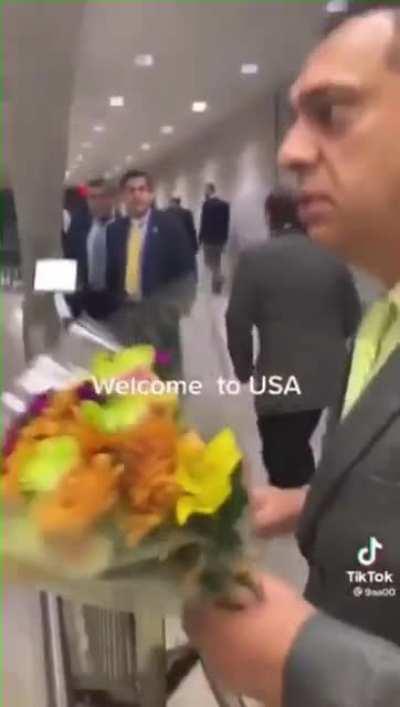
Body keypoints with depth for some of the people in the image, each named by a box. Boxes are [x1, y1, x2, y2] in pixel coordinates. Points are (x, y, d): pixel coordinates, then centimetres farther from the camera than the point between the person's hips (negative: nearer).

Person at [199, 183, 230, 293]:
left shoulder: (207, 204, -13)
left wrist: (200, 238, -6)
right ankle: (216, 285, 12)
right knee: (216, 261, 14)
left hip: (209, 238, -6)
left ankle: (218, 276, -13)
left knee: (209, 261, 5)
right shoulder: (225, 204, 5)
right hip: (220, 238, 6)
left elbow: (204, 223, -14)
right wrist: (225, 238, 14)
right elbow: (226, 223, 8)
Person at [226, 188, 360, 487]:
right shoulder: (332, 257, 3)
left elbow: (238, 321, -10)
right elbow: (353, 316, 8)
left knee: (284, 461, 5)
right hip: (328, 375, 5)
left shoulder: (255, 258, -9)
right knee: (296, 449, 24)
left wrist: (244, 368, 5)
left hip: (280, 379, -5)